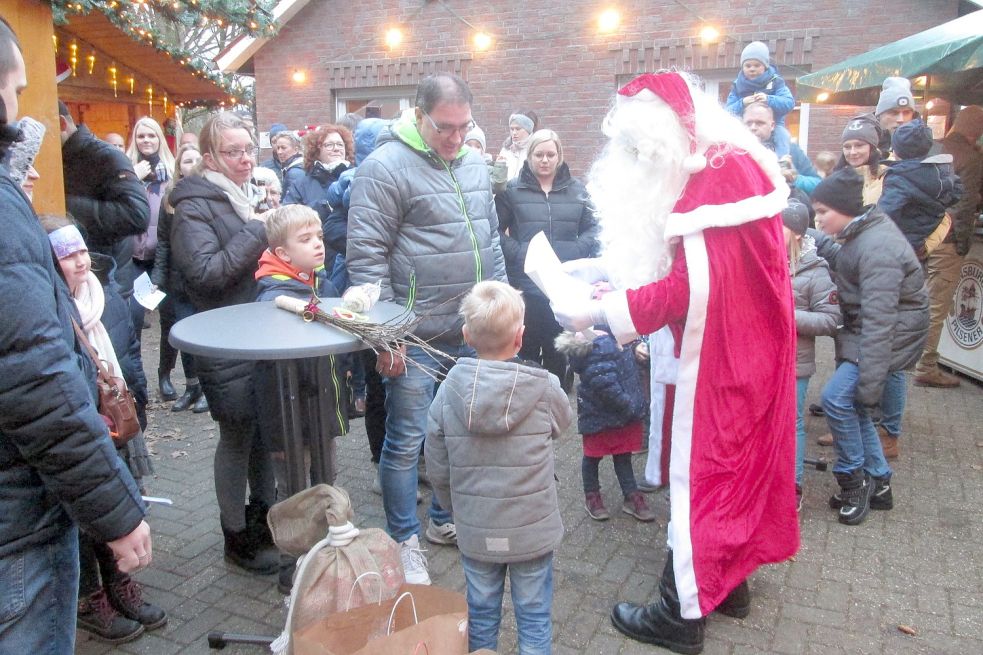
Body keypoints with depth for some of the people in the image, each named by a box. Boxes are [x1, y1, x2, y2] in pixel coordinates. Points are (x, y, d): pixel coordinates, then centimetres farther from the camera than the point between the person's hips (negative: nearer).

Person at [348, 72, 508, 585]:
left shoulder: (474, 165, 11)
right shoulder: (386, 167, -11)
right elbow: (366, 255, -15)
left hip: (473, 332, 7)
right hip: (416, 337, -7)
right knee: (407, 441, 3)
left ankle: (445, 518, 37)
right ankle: (405, 542, 21)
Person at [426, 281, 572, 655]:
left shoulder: (448, 392, -13)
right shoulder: (544, 389, -18)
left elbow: (437, 470, -4)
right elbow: (562, 423, 6)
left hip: (474, 531, 2)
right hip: (534, 531, -1)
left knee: (481, 614, 20)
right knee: (534, 617, 16)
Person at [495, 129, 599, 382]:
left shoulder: (576, 190, 10)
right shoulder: (512, 189, 2)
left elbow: (592, 227, 11)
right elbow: (495, 228, -2)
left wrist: (577, 251, -6)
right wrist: (516, 252, -14)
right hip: (525, 281, -2)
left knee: (559, 349, 11)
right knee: (527, 346, 5)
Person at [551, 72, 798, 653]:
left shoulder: (717, 176, -22)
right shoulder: (727, 167, 9)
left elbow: (690, 286, -28)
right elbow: (671, 256, 10)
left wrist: (596, 312, -24)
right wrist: (599, 268, 2)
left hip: (721, 351, -10)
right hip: (746, 344, 10)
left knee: (699, 473, 0)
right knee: (733, 456, 18)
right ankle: (728, 580, 36)